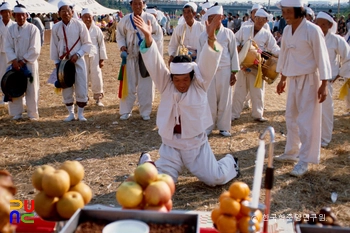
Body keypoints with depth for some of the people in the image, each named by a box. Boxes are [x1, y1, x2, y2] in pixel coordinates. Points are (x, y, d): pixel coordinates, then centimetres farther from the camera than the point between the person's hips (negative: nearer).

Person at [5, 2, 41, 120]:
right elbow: (8, 47, 2)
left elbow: (35, 49, -11)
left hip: (29, 63, -3)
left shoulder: (33, 29, -7)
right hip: (15, 63, 4)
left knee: (31, 90, 1)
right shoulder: (11, 29, 4)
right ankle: (16, 114, 18)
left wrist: (23, 61, -12)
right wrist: (14, 61, -12)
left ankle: (33, 114, 12)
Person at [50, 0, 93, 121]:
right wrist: (56, 62, 4)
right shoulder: (56, 27, -1)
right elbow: (54, 46, 7)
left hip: (78, 60, -2)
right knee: (66, 89, 7)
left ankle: (80, 113, 13)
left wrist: (77, 54, -14)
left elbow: (88, 43, -4)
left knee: (81, 88, -2)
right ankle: (71, 113, 21)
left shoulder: (79, 24, -7)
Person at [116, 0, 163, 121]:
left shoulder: (150, 18, -5)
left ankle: (145, 112, 14)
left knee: (146, 84, 3)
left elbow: (158, 34, 1)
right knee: (129, 84, 6)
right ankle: (126, 111, 17)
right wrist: (122, 45, -6)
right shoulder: (125, 19, -1)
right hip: (130, 56, 1)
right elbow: (120, 34, 11)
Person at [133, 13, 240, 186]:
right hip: (171, 145, 1)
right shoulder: (166, 85, -6)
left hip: (196, 144, -1)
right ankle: (147, 161, 32)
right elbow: (155, 63, -19)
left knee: (215, 178, 0)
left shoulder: (200, 84, -8)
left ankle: (229, 162, 35)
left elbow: (208, 62, -23)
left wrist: (211, 37, -42)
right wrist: (148, 38, -36)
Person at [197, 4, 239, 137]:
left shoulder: (228, 33, 1)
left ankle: (223, 127, 19)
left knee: (224, 100, 6)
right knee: (209, 100, 6)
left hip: (225, 71, 0)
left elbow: (234, 53, 4)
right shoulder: (203, 35, 4)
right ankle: (208, 126, 18)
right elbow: (200, 55, 8)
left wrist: (234, 72, 1)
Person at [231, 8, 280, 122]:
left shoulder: (267, 34, 0)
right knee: (239, 91, 8)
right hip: (243, 64, 0)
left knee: (257, 92, 8)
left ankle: (257, 114, 21)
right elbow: (235, 40, 9)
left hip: (258, 67, 0)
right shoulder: (244, 29, 1)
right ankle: (234, 114, 17)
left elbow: (274, 48, -5)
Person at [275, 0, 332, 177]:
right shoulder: (287, 30, 4)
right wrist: (283, 79, 16)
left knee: (306, 121, -2)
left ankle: (304, 161, 7)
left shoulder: (312, 30, -16)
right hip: (293, 79, 7)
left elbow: (321, 57, -14)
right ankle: (292, 152, 30)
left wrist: (324, 84, -15)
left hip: (309, 80, -7)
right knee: (291, 118, 14)